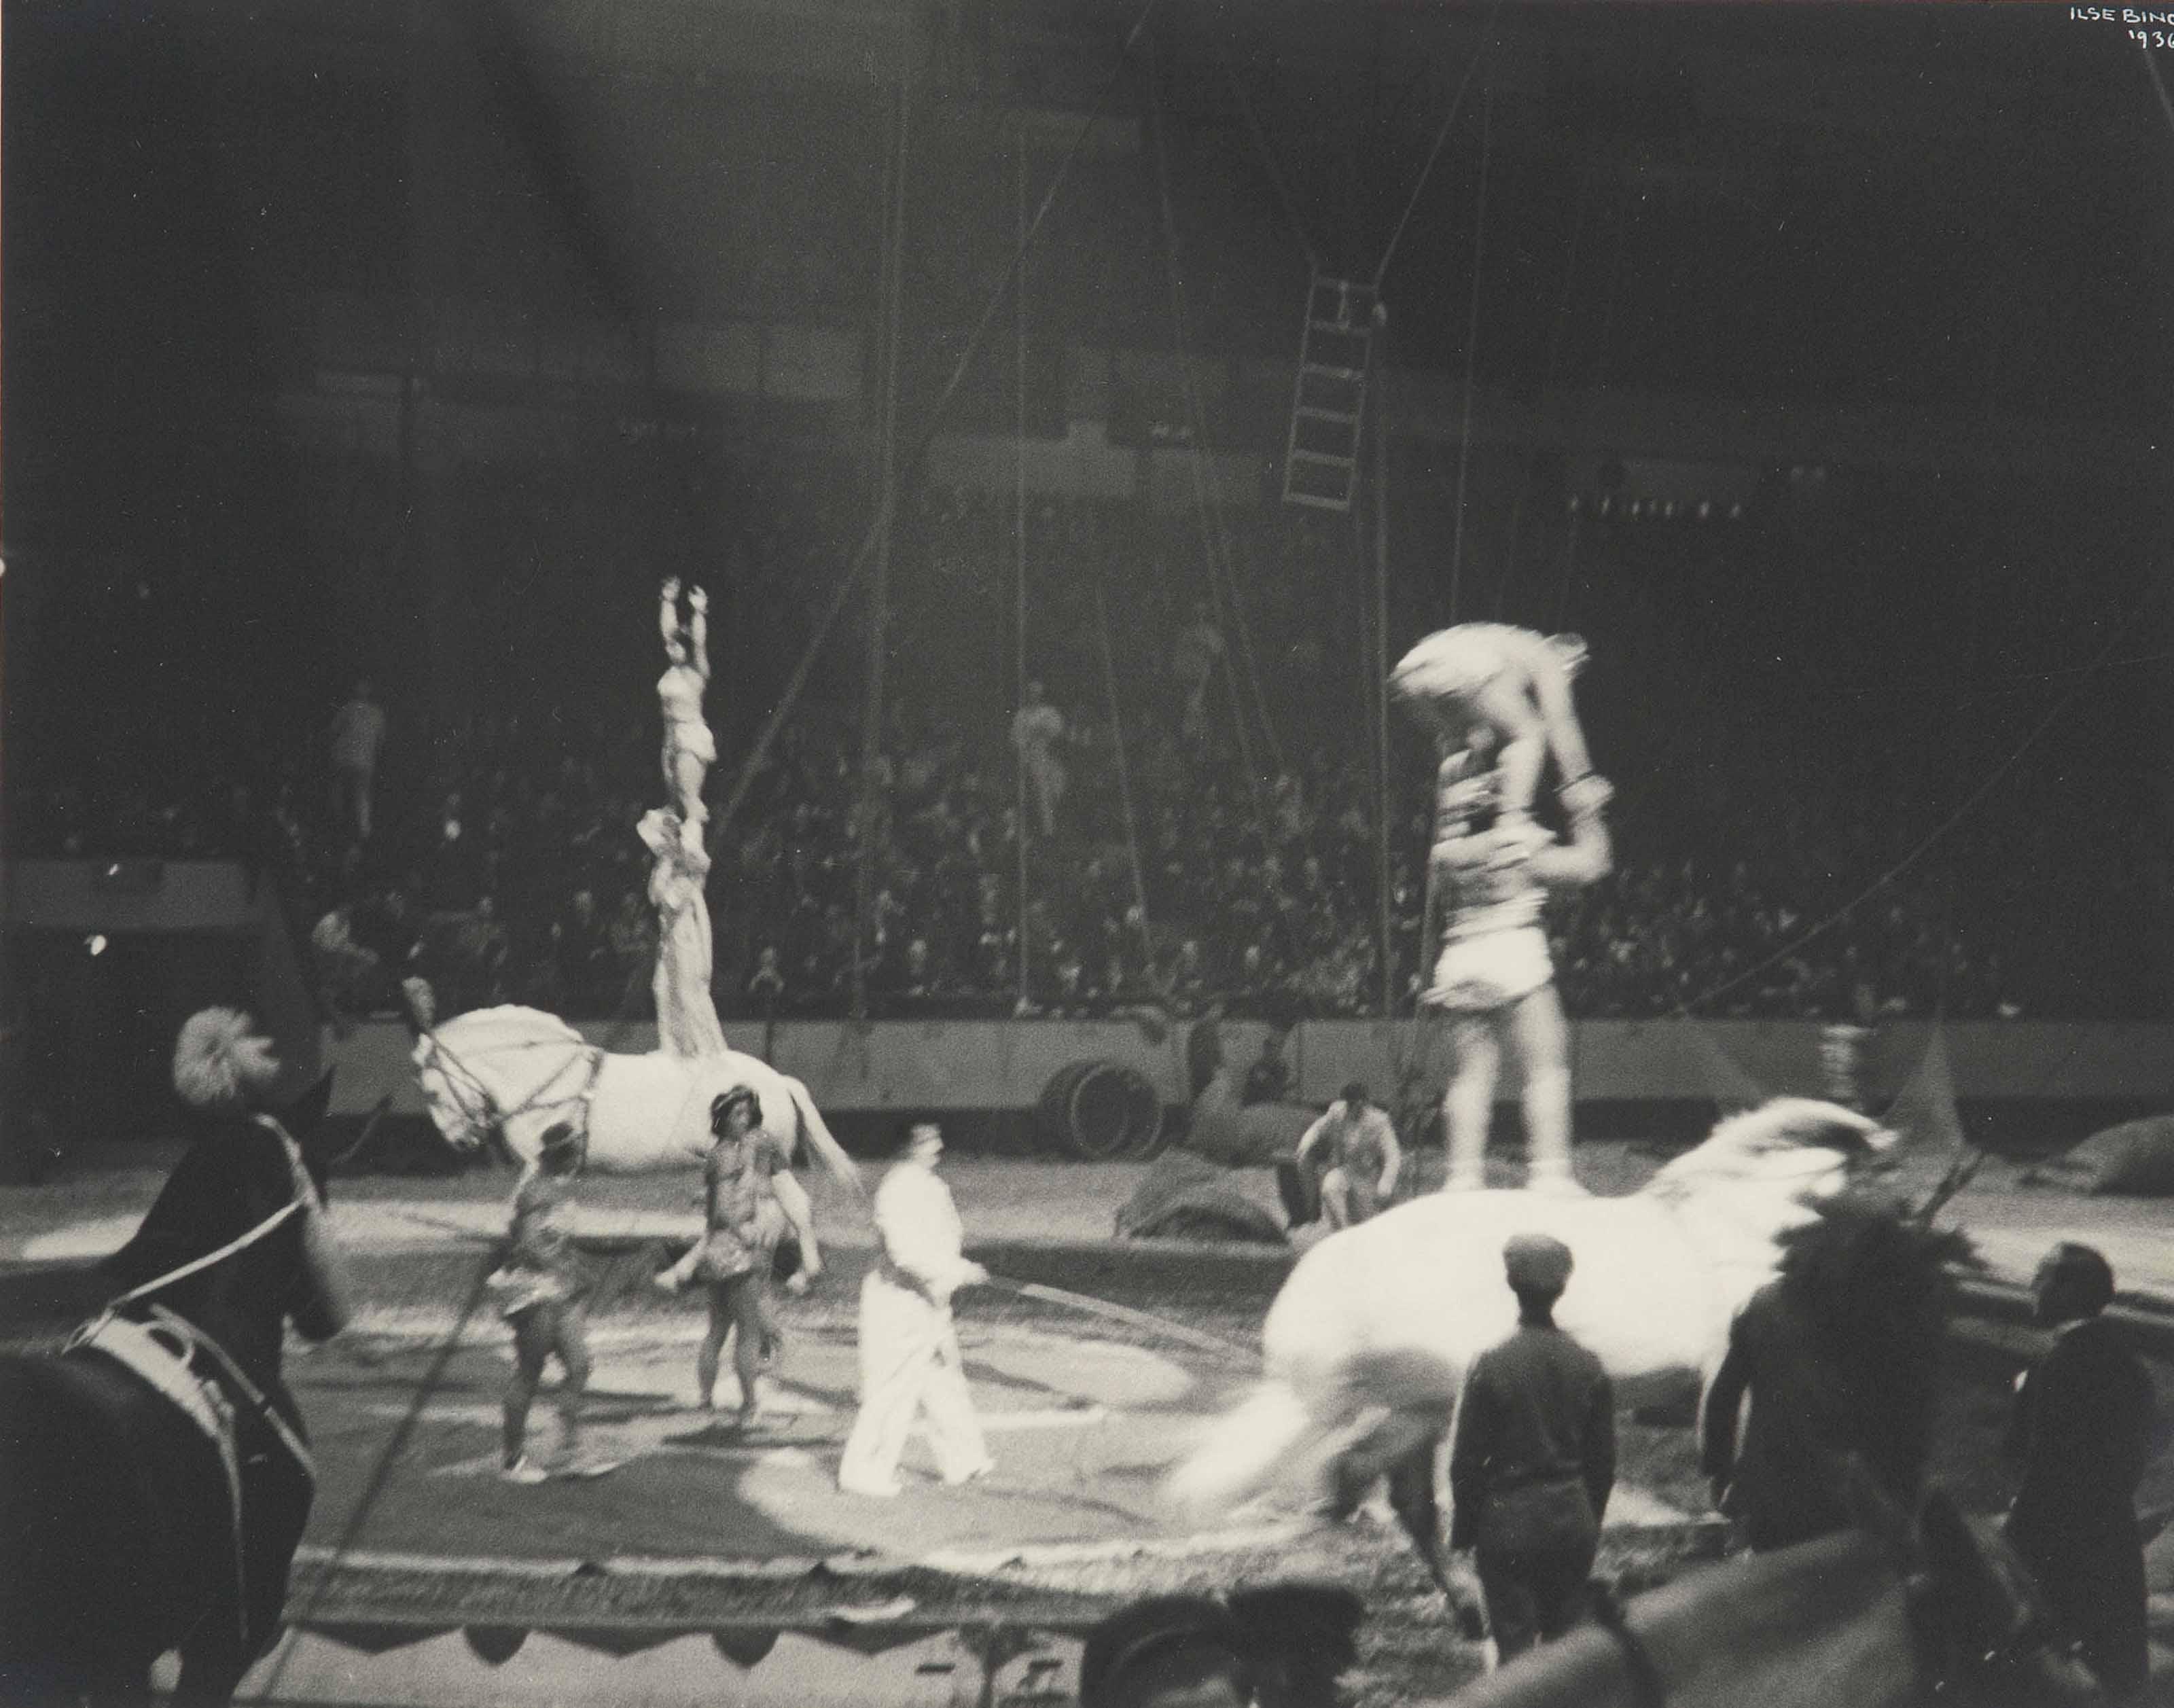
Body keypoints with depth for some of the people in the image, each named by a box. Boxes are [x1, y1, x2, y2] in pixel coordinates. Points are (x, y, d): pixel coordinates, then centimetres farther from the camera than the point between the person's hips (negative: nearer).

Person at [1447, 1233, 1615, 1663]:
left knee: (1514, 1643, 3)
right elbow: (1603, 1461, 6)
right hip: (1573, 1522, 4)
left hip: (1509, 1521, -3)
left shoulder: (1490, 1365, -13)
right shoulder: (1588, 1366, -2)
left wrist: (1463, 1530, 2)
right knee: (1566, 1640, 15)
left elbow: (1467, 1458, -9)